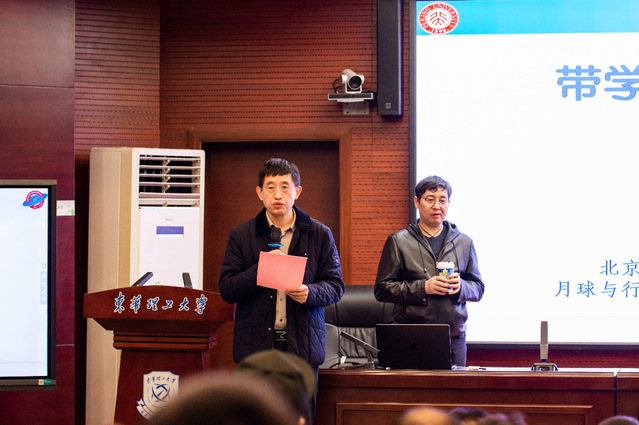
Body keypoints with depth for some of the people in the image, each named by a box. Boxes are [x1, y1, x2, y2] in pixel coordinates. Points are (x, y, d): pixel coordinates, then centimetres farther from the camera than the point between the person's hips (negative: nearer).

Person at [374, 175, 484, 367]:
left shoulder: (464, 242, 14)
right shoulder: (398, 241, 5)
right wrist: (423, 288, -12)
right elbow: (382, 289, 0)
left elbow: (478, 288, 17)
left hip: (454, 339, 3)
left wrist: (461, 287, -6)